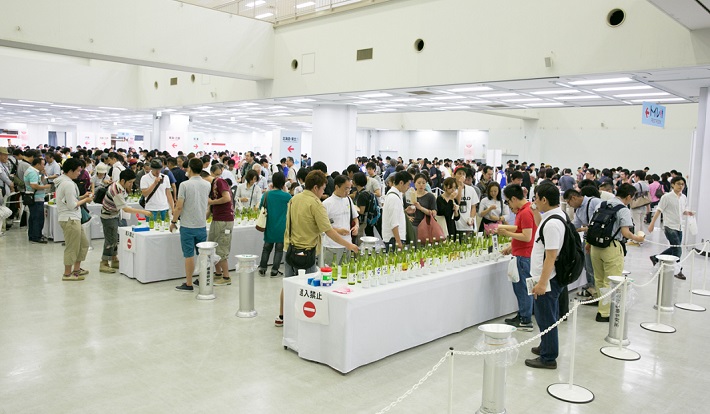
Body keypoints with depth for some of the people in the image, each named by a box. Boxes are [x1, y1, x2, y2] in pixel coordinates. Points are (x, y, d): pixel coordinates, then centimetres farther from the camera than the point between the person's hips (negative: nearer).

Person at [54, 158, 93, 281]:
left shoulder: (63, 181, 13)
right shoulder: (68, 184, -19)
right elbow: (72, 205, -18)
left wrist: (82, 197, 10)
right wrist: (85, 200, -6)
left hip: (74, 218, 11)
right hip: (70, 219, -11)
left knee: (84, 243, 17)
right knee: (72, 247, -1)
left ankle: (76, 269, 26)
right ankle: (67, 274, 8)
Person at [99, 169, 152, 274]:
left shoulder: (120, 187, -1)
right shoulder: (117, 191, -30)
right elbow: (125, 208, -32)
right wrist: (143, 212, -33)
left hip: (116, 215, 9)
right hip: (108, 217, -9)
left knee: (116, 238, 13)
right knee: (110, 240, -5)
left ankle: (114, 260, 23)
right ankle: (104, 264, 5)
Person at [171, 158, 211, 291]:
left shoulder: (185, 185, -12)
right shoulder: (207, 185, 3)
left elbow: (179, 206, -13)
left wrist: (173, 221, -2)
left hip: (187, 226, -4)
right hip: (202, 225, 4)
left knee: (189, 255, 2)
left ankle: (188, 284, 8)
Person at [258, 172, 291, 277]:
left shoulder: (267, 194, -4)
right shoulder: (286, 195, -12)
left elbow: (261, 207, 10)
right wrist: (285, 190, 5)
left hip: (269, 227, 3)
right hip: (281, 228, -3)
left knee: (267, 247, 17)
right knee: (279, 249, 8)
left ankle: (262, 268, 18)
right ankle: (274, 270, 8)